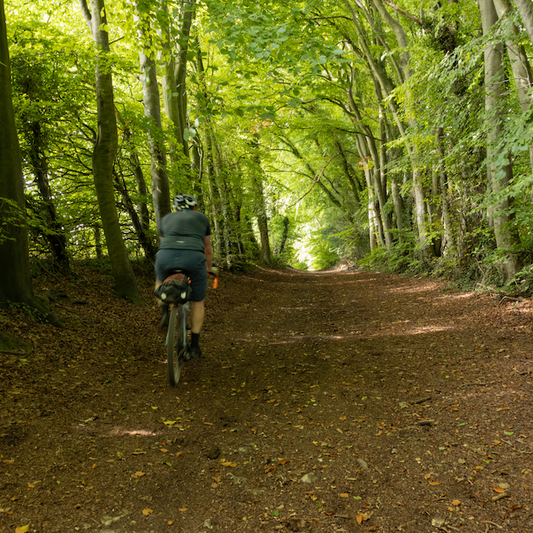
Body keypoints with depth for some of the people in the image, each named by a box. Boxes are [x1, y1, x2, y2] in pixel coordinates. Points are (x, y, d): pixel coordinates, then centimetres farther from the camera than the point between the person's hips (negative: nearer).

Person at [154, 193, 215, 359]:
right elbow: (208, 249, 36)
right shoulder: (202, 218, 28)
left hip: (166, 254, 2)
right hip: (193, 257, -1)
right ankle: (194, 346, 22)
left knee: (160, 280, 36)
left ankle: (164, 312, 15)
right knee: (197, 302, 18)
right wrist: (209, 268, 51)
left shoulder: (166, 218, 30)